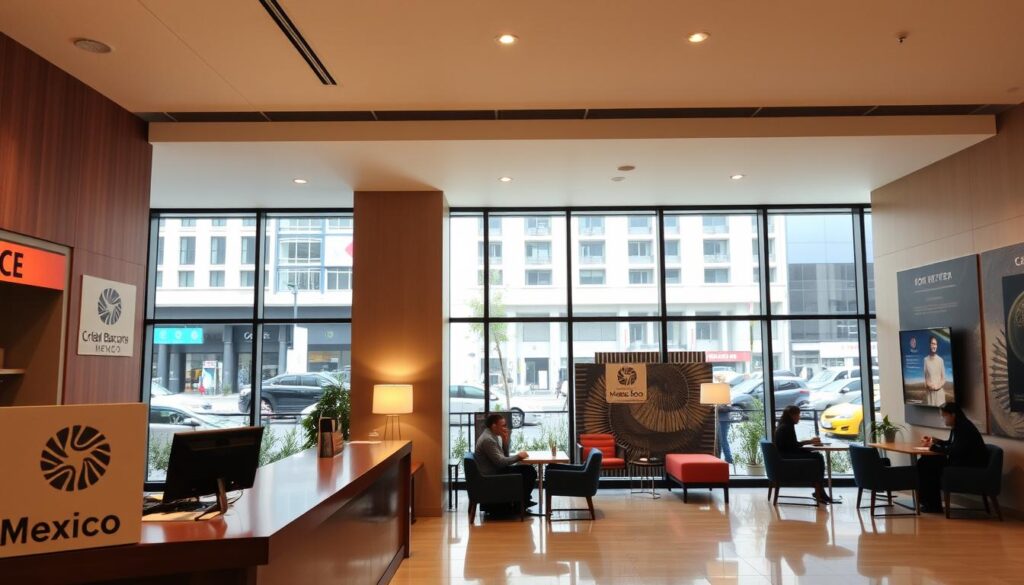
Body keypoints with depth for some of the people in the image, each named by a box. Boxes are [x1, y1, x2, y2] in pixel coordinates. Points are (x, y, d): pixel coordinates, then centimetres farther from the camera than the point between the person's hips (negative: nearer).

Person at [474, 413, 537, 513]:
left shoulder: (492, 436, 11)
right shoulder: (488, 439, -21)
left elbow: (504, 456, 13)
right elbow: (501, 462, -24)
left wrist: (505, 441, -3)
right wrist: (518, 456, -11)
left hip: (495, 471, 10)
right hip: (492, 476, -10)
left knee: (529, 470, 11)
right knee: (529, 472, -12)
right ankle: (521, 503, 5)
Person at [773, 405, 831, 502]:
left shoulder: (785, 426, 15)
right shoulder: (787, 427, -15)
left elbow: (793, 444, 14)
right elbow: (793, 445, -15)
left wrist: (810, 441, 5)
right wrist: (810, 442, -4)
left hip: (787, 454, 10)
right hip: (786, 457, -10)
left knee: (817, 456, -1)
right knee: (818, 458, -13)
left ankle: (819, 491, -4)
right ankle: (819, 492, -7)